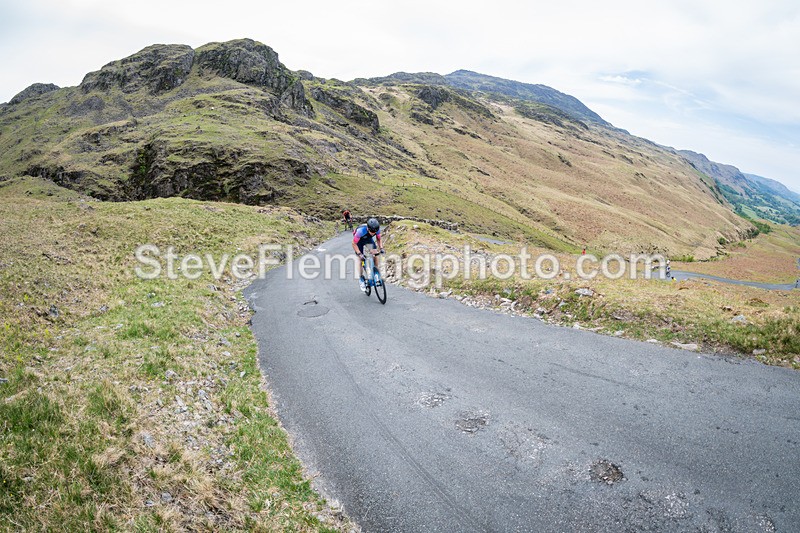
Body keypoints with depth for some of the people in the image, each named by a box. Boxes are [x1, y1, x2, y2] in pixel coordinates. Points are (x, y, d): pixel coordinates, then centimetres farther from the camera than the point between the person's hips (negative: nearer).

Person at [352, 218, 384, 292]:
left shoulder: (377, 230, -29)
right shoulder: (361, 231, -41)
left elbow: (378, 239, -8)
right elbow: (354, 243, -31)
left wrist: (381, 248, -25)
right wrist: (359, 254, -40)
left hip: (368, 239, 3)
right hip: (359, 241, -3)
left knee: (375, 254, -17)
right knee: (360, 258, -11)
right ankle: (361, 278, 5)